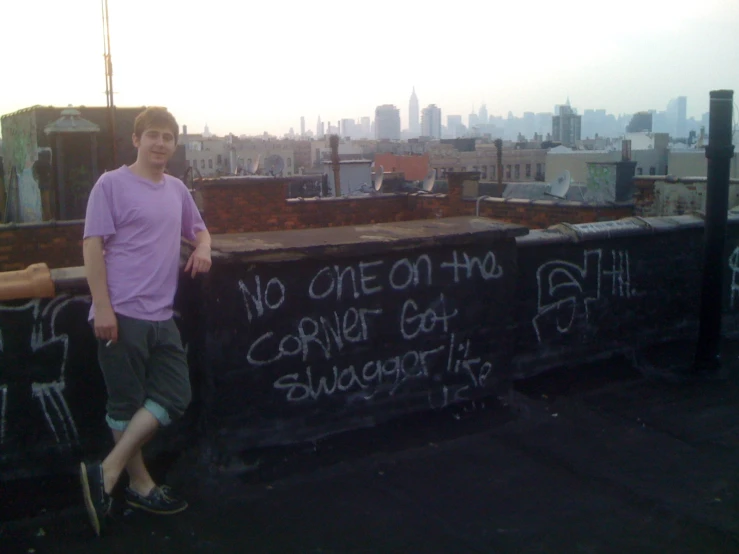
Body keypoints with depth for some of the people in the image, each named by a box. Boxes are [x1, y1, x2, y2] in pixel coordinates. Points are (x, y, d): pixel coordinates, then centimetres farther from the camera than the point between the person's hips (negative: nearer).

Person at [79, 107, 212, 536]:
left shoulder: (177, 189, 14)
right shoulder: (112, 185, -4)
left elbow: (198, 229, 29)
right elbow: (93, 246, -8)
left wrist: (203, 249, 5)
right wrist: (102, 307, -15)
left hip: (161, 315, 7)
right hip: (122, 314, -7)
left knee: (175, 397, 5)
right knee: (127, 403, 4)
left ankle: (106, 473, 15)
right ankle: (140, 484, 18)